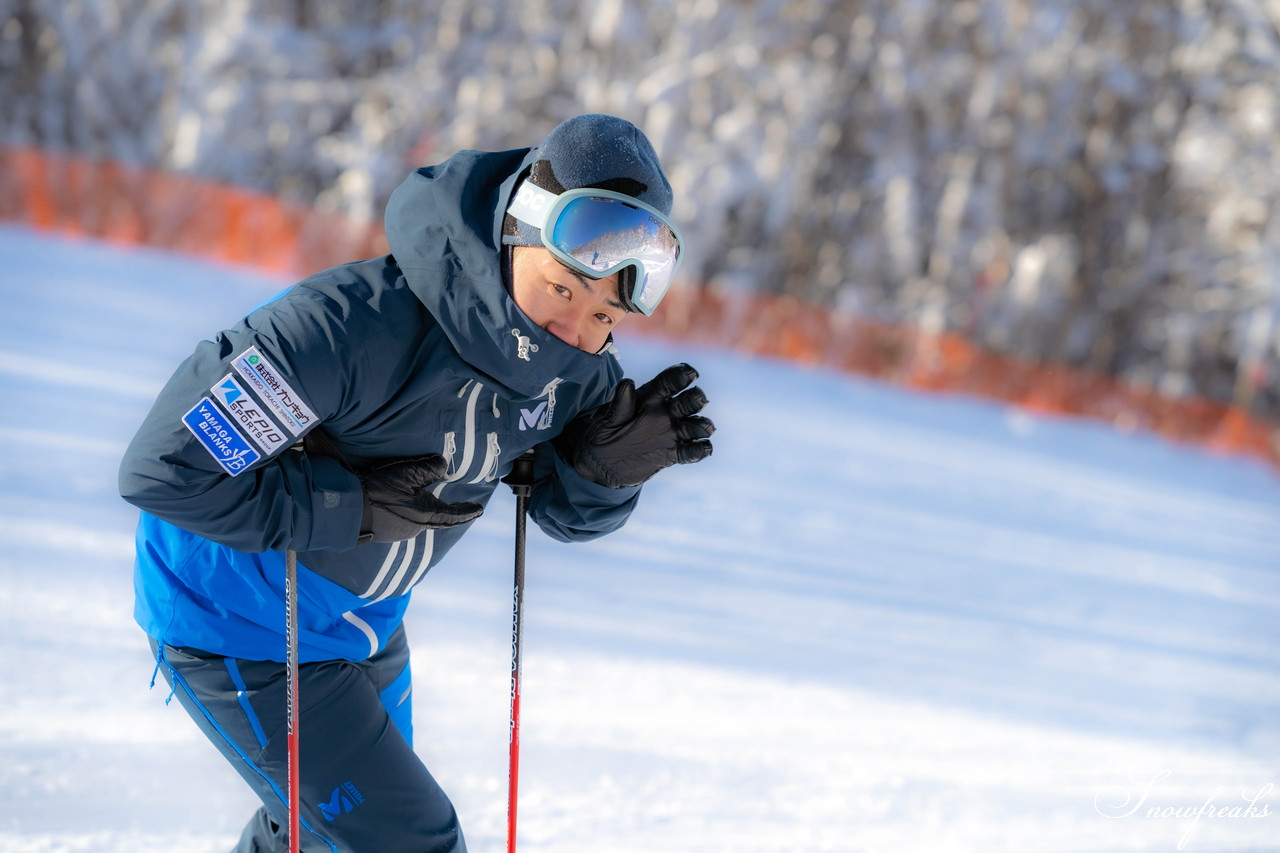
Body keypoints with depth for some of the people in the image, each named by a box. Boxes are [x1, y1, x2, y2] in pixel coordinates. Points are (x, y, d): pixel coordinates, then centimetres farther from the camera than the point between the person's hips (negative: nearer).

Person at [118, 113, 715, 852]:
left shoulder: (578, 366, -15)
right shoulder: (354, 326, -37)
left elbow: (567, 511, 0)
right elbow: (165, 467, -36)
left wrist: (615, 456, -22)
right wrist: (359, 507, -33)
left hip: (364, 623, 8)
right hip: (240, 632, -8)